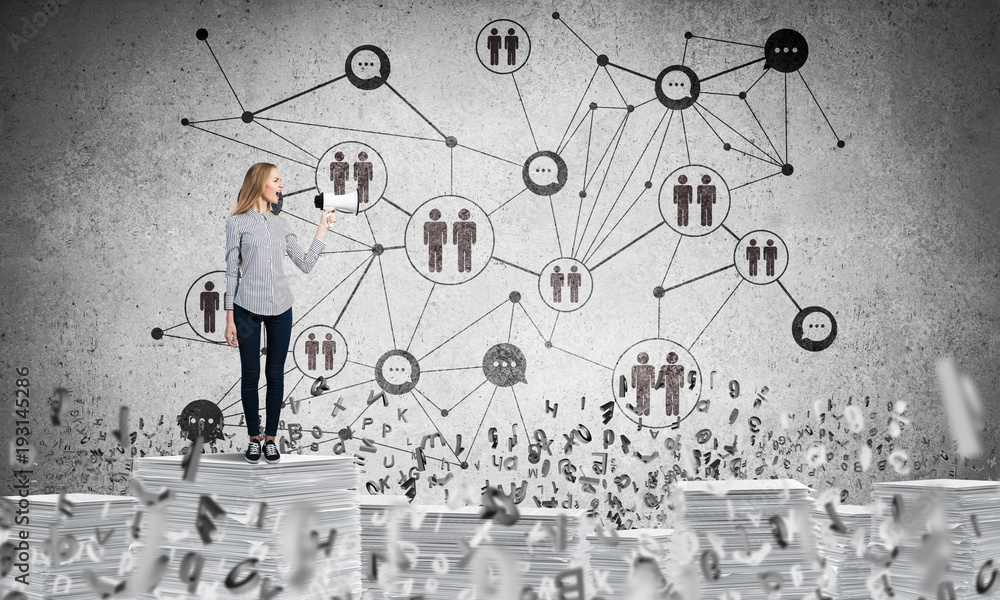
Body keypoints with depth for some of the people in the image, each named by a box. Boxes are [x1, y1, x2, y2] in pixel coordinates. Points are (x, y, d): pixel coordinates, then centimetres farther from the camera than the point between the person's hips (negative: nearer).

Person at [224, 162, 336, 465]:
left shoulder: (280, 224, 12)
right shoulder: (237, 223, 0)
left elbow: (305, 264, 9)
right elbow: (232, 271, -2)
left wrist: (323, 228, 8)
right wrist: (230, 318, -5)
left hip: (280, 308, 4)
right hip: (248, 308, -4)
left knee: (276, 374, 6)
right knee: (250, 375, 3)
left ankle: (270, 439, 15)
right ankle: (254, 438, 14)